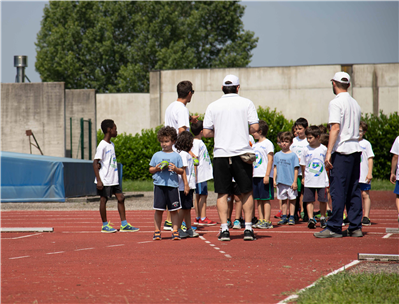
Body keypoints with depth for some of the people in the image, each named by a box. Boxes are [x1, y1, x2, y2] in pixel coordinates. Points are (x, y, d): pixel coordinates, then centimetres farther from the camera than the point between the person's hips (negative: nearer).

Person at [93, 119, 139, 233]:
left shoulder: (111, 144, 13)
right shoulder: (102, 146, -14)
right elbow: (95, 163, -17)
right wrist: (98, 180, -21)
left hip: (114, 179, 9)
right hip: (105, 180, -9)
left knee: (120, 198, 6)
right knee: (104, 199, 2)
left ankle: (124, 224, 11)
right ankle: (105, 225, 11)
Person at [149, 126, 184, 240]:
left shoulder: (176, 156, 7)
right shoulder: (156, 155, 10)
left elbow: (181, 171, 6)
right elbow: (150, 170, 12)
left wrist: (175, 169, -14)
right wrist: (156, 168, -8)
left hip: (173, 185, -1)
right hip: (159, 185, 1)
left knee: (174, 210, 1)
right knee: (158, 210, 1)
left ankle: (175, 231, 7)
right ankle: (157, 231, 9)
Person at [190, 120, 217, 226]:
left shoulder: (199, 141, 16)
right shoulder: (196, 143, -14)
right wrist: (195, 175, -21)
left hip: (204, 173, 10)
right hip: (200, 174, -10)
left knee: (199, 195, 11)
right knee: (203, 195, -8)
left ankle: (198, 218, 14)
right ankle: (202, 219, -8)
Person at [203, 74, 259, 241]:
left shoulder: (213, 106, 4)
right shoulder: (246, 103, 2)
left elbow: (206, 132, 2)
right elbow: (255, 127, -5)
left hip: (220, 154, 1)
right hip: (242, 153, -1)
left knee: (222, 193, 5)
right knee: (247, 192, 9)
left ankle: (224, 229, -1)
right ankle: (248, 228, 4)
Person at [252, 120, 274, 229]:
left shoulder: (268, 143, -5)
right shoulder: (255, 145, 18)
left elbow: (270, 160, -10)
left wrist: (267, 175, -17)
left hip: (264, 175, -8)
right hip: (255, 175, 8)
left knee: (266, 199, -6)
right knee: (258, 199, 7)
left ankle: (267, 221, -6)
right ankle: (261, 220, 10)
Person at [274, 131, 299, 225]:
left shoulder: (293, 155, -2)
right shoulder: (277, 155, 8)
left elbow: (296, 169, -3)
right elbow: (275, 168, 12)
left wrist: (295, 182, -7)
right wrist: (274, 180, 5)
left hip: (291, 182, -3)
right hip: (280, 182, 3)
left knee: (292, 199, 2)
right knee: (283, 200, 11)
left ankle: (291, 217, 8)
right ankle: (284, 217, 18)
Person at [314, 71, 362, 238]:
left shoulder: (336, 102, -8)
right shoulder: (355, 103, 16)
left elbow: (335, 128, -17)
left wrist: (329, 152, -19)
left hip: (342, 150, -8)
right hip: (356, 149, 8)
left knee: (338, 190, -7)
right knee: (353, 190, 9)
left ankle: (334, 228, -7)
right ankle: (355, 227, 9)